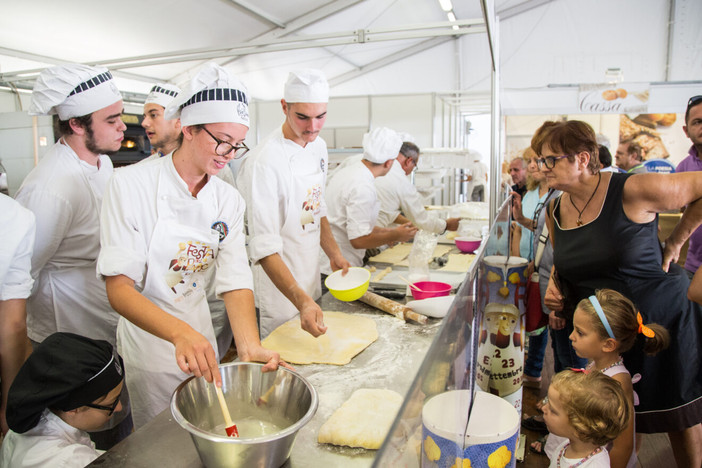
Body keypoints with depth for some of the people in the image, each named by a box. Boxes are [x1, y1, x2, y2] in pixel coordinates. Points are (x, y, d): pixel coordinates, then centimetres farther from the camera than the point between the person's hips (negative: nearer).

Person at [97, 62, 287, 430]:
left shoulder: (228, 199, -4)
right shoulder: (131, 185, -18)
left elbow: (235, 279, -11)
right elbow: (118, 287, -23)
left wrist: (249, 346, -29)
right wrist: (179, 333, -40)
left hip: (200, 337, 4)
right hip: (148, 335, -4)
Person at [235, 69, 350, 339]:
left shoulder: (318, 147, 2)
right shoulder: (264, 162, -25)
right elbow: (264, 247, -28)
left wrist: (333, 253, 5)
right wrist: (301, 301, -37)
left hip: (310, 280, 8)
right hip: (278, 287, -8)